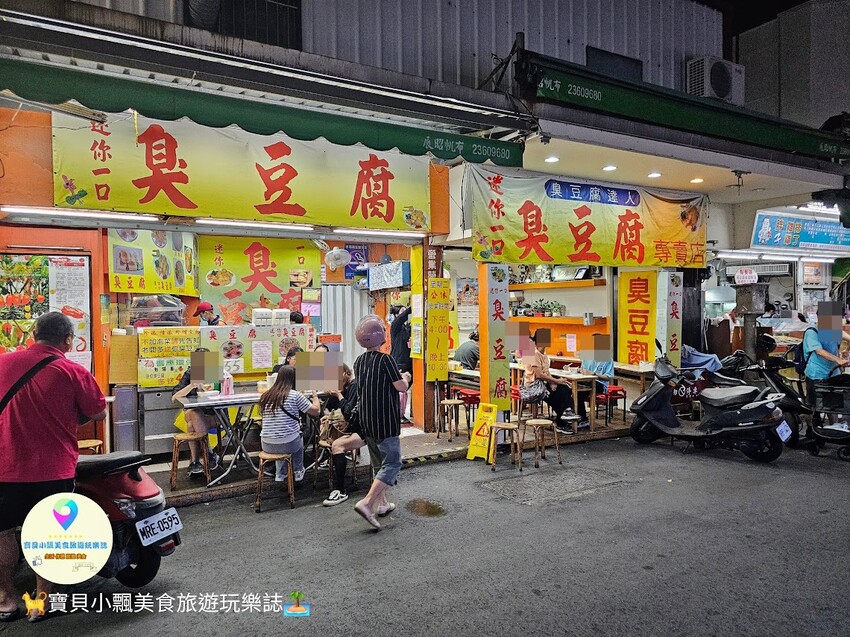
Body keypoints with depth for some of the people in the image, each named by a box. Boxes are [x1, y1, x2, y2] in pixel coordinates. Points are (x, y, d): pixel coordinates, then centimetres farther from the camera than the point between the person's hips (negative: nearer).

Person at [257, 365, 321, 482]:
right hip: (288, 445, -3)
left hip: (266, 446, 3)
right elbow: (317, 411, -6)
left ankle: (280, 474, 40)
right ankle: (298, 472, 49)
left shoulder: (265, 396, 0)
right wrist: (315, 396, 13)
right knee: (299, 439, 33)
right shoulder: (295, 395, -13)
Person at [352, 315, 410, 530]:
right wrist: (405, 378, 10)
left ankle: (381, 503, 26)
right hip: (386, 421, -8)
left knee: (379, 463, 19)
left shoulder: (359, 361, 6)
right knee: (392, 463, -2)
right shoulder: (385, 359, -16)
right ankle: (367, 503, -13)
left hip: (366, 420, 8)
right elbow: (401, 387, -12)